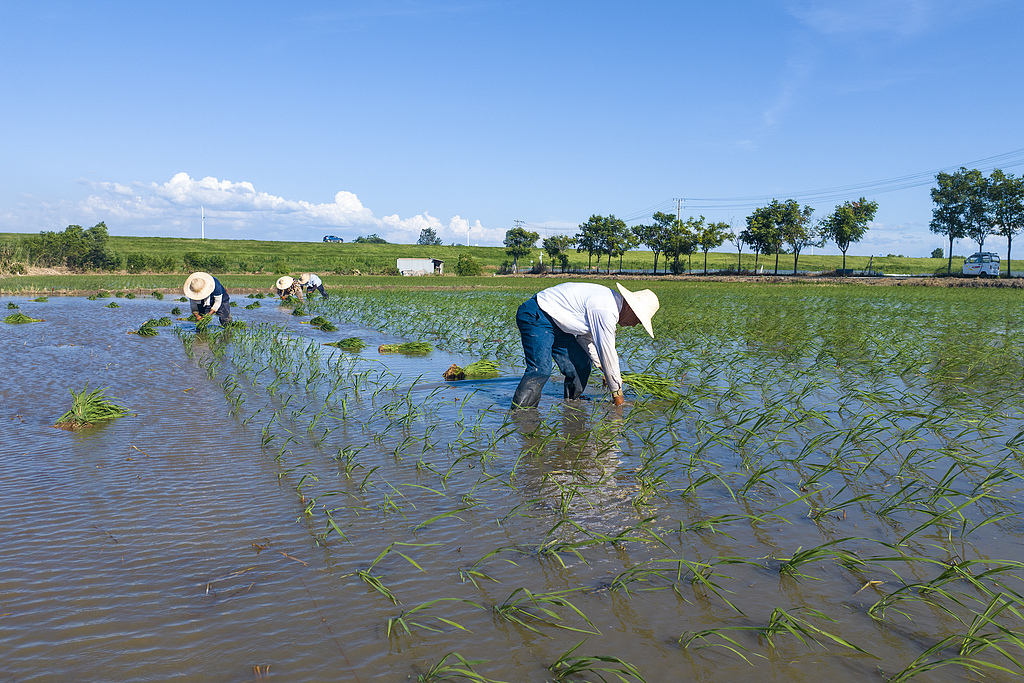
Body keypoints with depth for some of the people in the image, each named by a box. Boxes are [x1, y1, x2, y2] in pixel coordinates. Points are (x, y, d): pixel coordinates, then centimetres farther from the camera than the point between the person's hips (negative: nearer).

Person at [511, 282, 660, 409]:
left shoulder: (611, 301, 8)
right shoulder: (605, 311, -23)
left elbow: (586, 337, 18)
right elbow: (606, 352, -18)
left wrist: (604, 368, 15)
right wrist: (617, 393, -8)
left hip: (554, 322, 10)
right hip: (535, 317, -10)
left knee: (581, 365, 6)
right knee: (541, 369, -23)